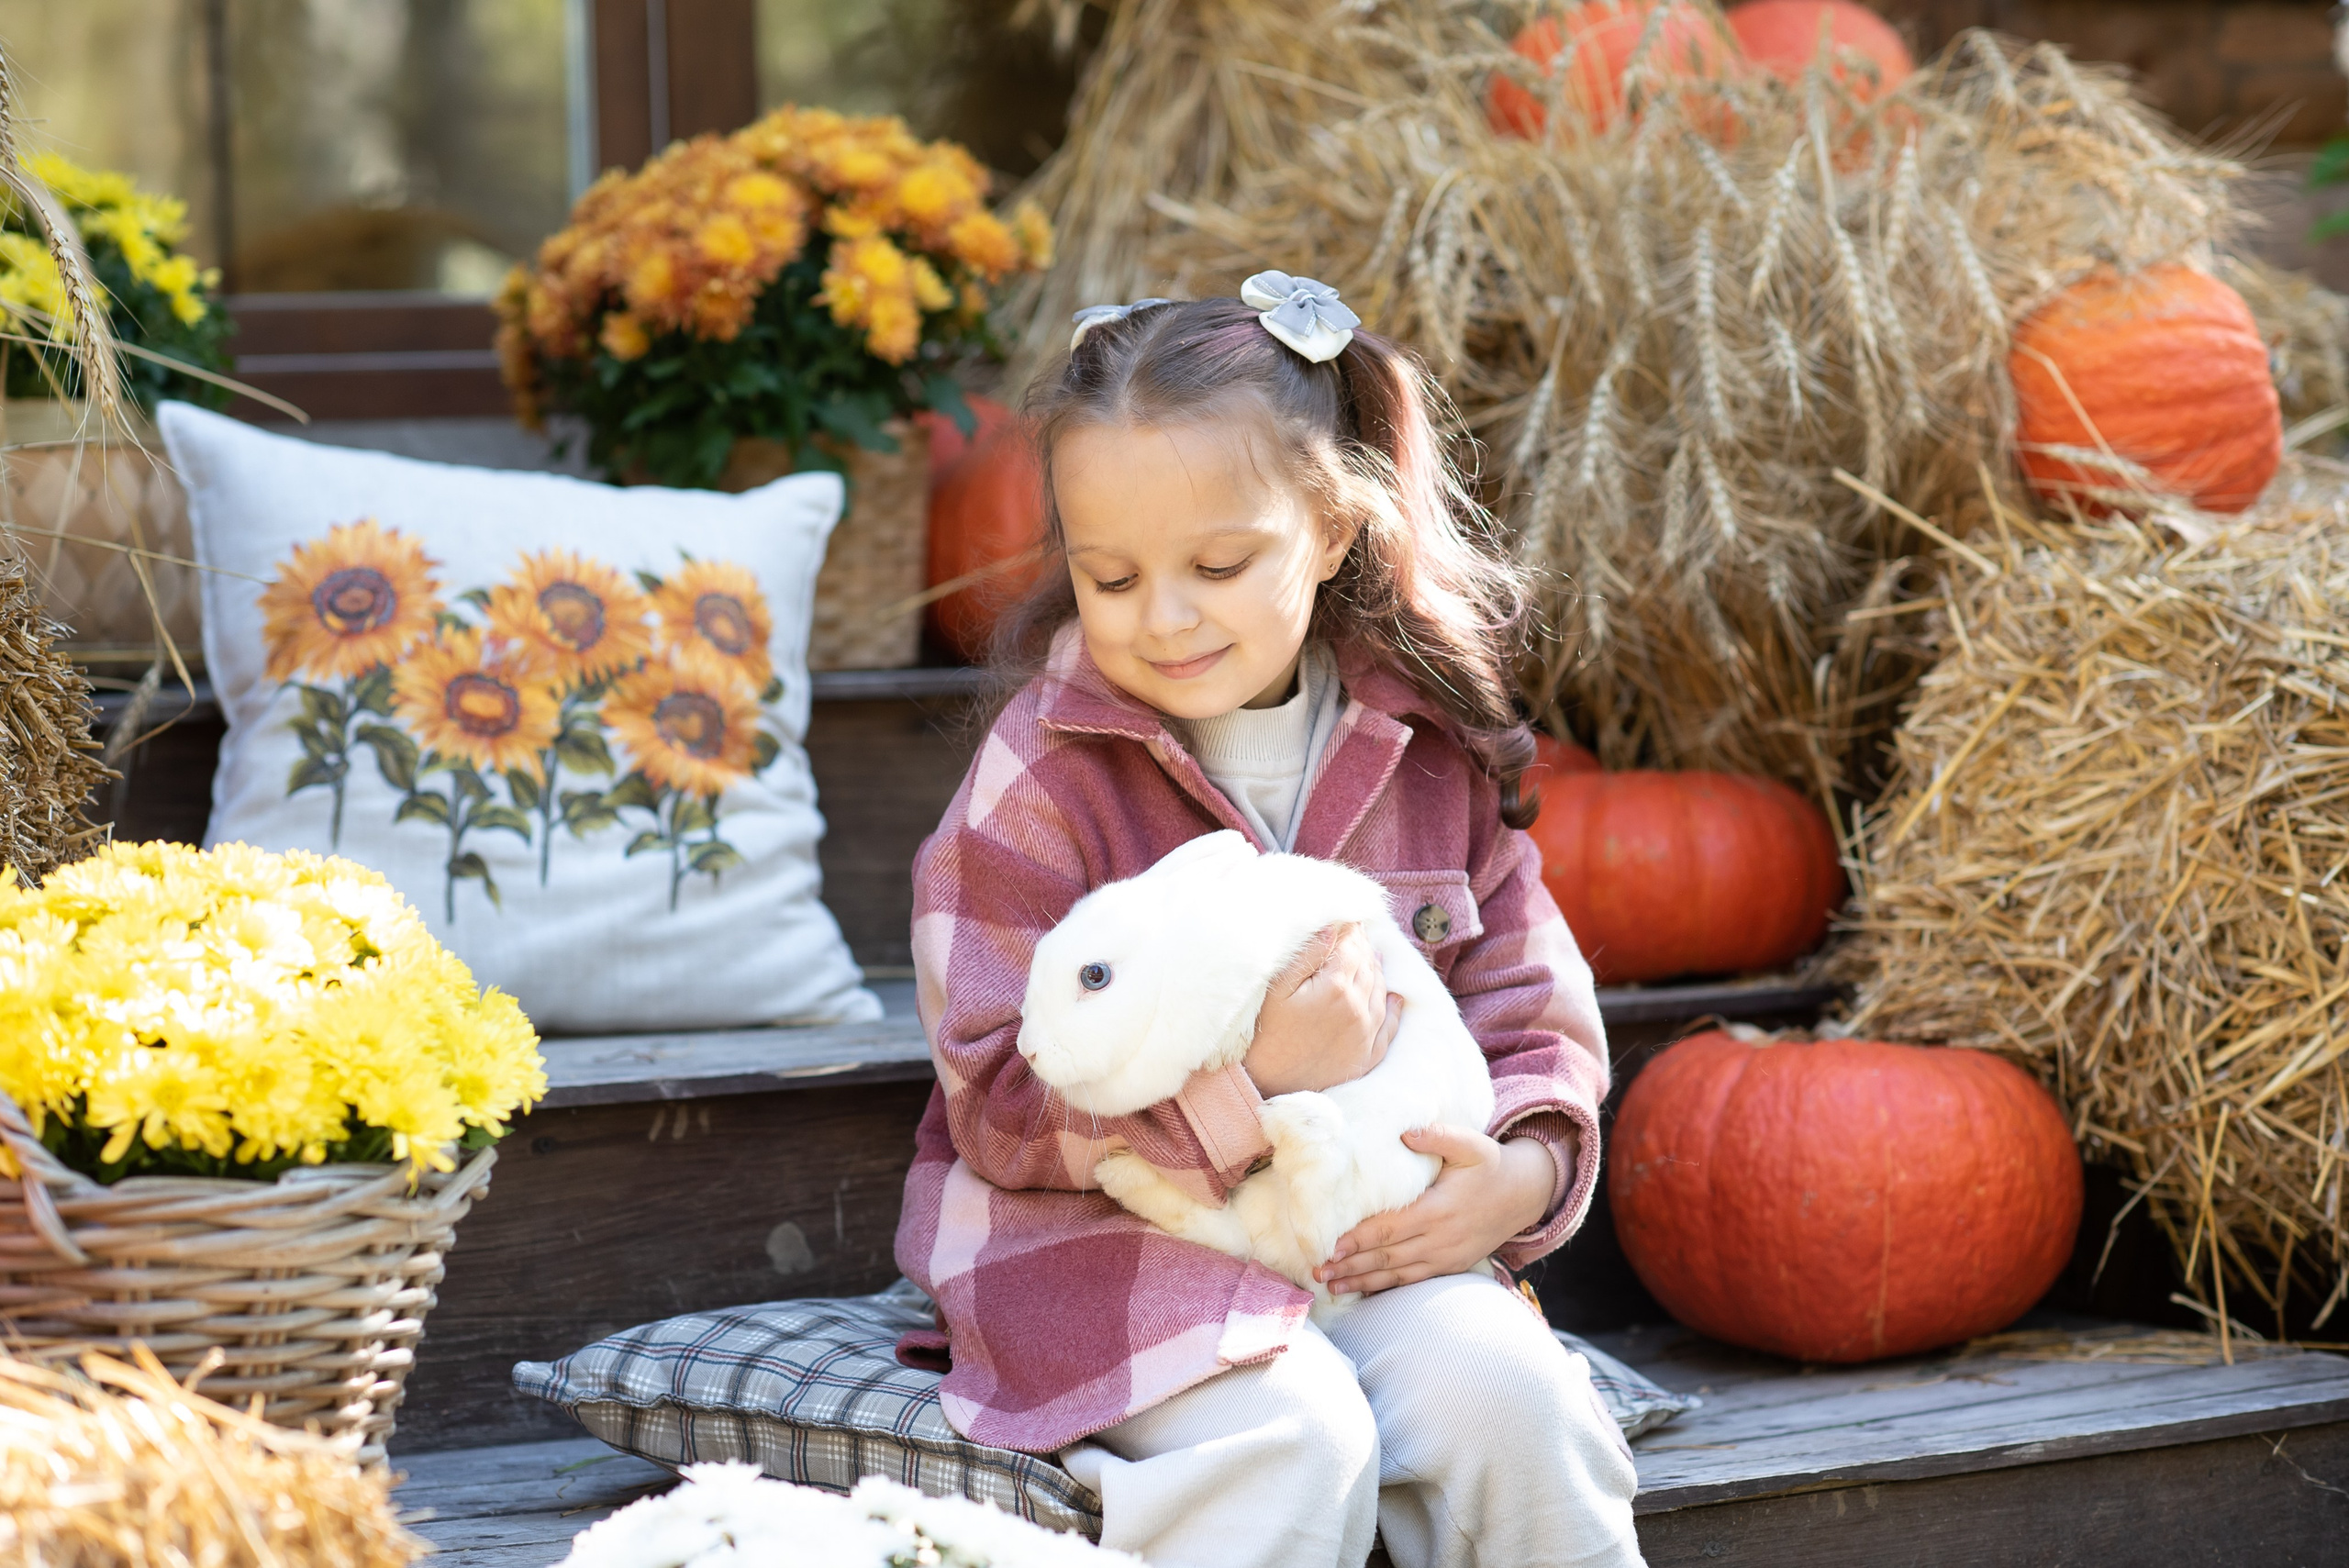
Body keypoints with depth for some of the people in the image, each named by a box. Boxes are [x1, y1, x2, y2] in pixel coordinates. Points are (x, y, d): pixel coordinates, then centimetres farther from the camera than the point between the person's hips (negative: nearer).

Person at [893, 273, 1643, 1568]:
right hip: (1102, 1235, -4)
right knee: (1296, 1438, -30)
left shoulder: (1427, 750, 1)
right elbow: (998, 1103, -15)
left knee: (1505, 1387, -23)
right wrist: (1253, 1081, -28)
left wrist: (1526, 1167, -13)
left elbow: (1530, 1001, 9)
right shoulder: (1042, 778, -12)